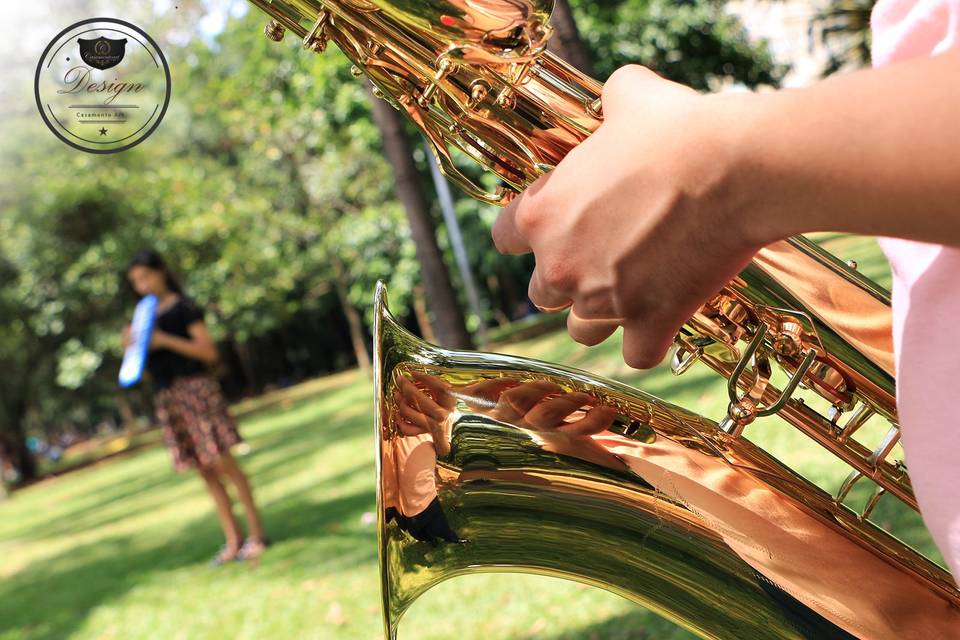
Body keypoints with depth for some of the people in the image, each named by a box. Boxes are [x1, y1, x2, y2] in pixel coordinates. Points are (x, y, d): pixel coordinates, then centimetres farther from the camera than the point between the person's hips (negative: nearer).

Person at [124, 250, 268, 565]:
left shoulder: (183, 308, -1)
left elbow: (209, 352, -9)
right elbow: (146, 365, 19)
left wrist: (165, 340, -17)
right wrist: (131, 346, -1)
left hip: (195, 389, -6)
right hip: (166, 397, 6)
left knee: (223, 464, -7)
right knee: (205, 471, 5)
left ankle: (257, 533, -1)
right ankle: (233, 540, 8)